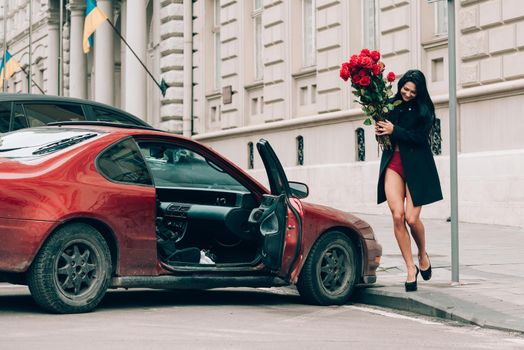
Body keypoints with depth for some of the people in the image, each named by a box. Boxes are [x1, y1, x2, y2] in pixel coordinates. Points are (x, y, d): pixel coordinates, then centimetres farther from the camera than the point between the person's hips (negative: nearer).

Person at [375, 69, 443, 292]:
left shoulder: (424, 110, -1)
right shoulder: (392, 105, 9)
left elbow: (419, 137, -12)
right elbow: (384, 132, 15)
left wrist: (394, 130, -18)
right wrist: (380, 129, -7)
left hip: (416, 166, -3)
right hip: (393, 163, 3)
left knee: (412, 218, -8)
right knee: (397, 215, -11)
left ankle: (423, 255, 24)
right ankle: (410, 267, -1)